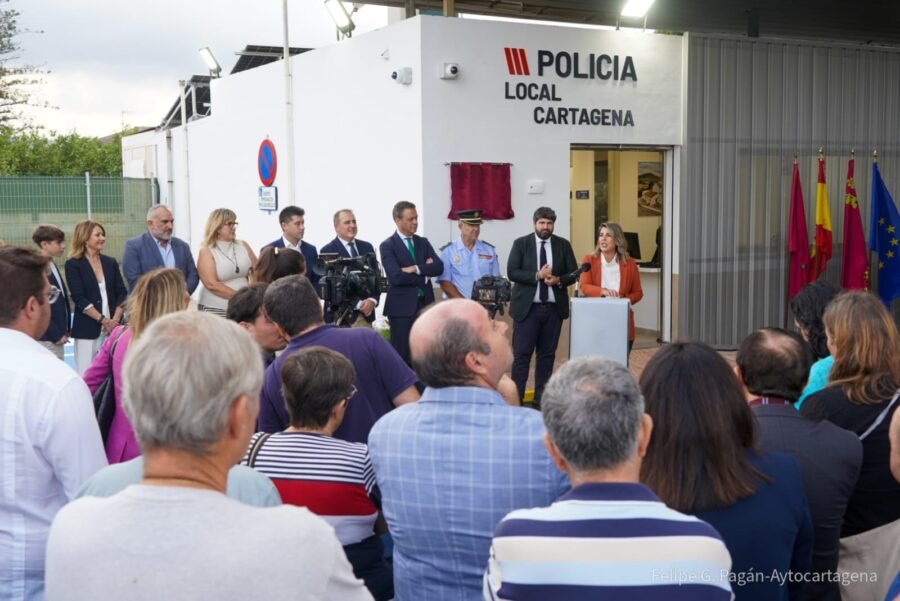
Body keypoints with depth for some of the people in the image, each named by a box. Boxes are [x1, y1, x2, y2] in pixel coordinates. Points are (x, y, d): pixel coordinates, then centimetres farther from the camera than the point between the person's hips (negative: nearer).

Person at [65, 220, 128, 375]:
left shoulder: (111, 262, 11)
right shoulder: (73, 264, -1)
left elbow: (122, 293, 7)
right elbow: (79, 299, -8)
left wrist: (115, 320, -7)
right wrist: (103, 320, -13)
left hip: (113, 328, 3)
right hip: (87, 330, -3)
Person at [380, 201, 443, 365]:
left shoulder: (423, 242, 13)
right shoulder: (388, 246, -4)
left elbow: (439, 267, -1)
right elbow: (396, 276, -17)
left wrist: (416, 268, -15)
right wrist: (424, 275, -7)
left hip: (425, 304, 5)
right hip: (402, 307, -5)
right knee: (402, 355, 0)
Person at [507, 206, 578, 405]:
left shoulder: (563, 245, 7)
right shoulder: (521, 244, 1)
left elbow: (573, 274, 5)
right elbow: (512, 273, -8)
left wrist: (558, 280, -16)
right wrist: (537, 275, -18)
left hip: (554, 308, 3)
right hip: (527, 307, -3)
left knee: (547, 354, 8)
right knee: (522, 354, -4)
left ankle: (541, 398, 15)